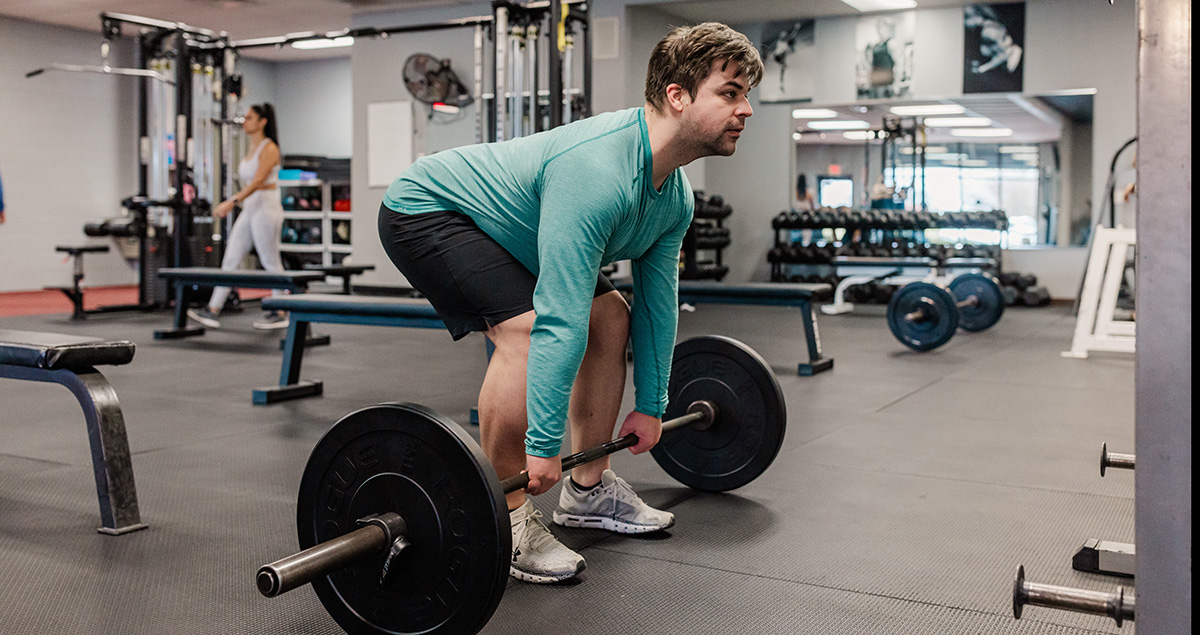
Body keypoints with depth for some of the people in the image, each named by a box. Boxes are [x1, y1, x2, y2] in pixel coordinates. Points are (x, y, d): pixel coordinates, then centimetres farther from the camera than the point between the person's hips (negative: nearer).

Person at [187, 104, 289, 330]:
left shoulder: (269, 148, -11)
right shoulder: (252, 148, 15)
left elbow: (258, 181, -23)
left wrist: (233, 201, -31)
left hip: (266, 209, -9)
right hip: (249, 210, 9)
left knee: (271, 263, -2)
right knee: (230, 260, 3)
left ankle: (281, 315, 7)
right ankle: (212, 311, 2)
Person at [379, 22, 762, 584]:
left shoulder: (675, 198, -5)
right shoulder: (598, 172, -35)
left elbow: (657, 302, 5)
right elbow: (560, 319, -37)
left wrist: (651, 406, 9)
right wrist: (542, 447, -34)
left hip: (504, 230, 10)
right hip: (425, 212, -10)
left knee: (611, 319, 8)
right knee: (526, 329, -29)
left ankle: (588, 489, 17)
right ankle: (505, 522, -14)